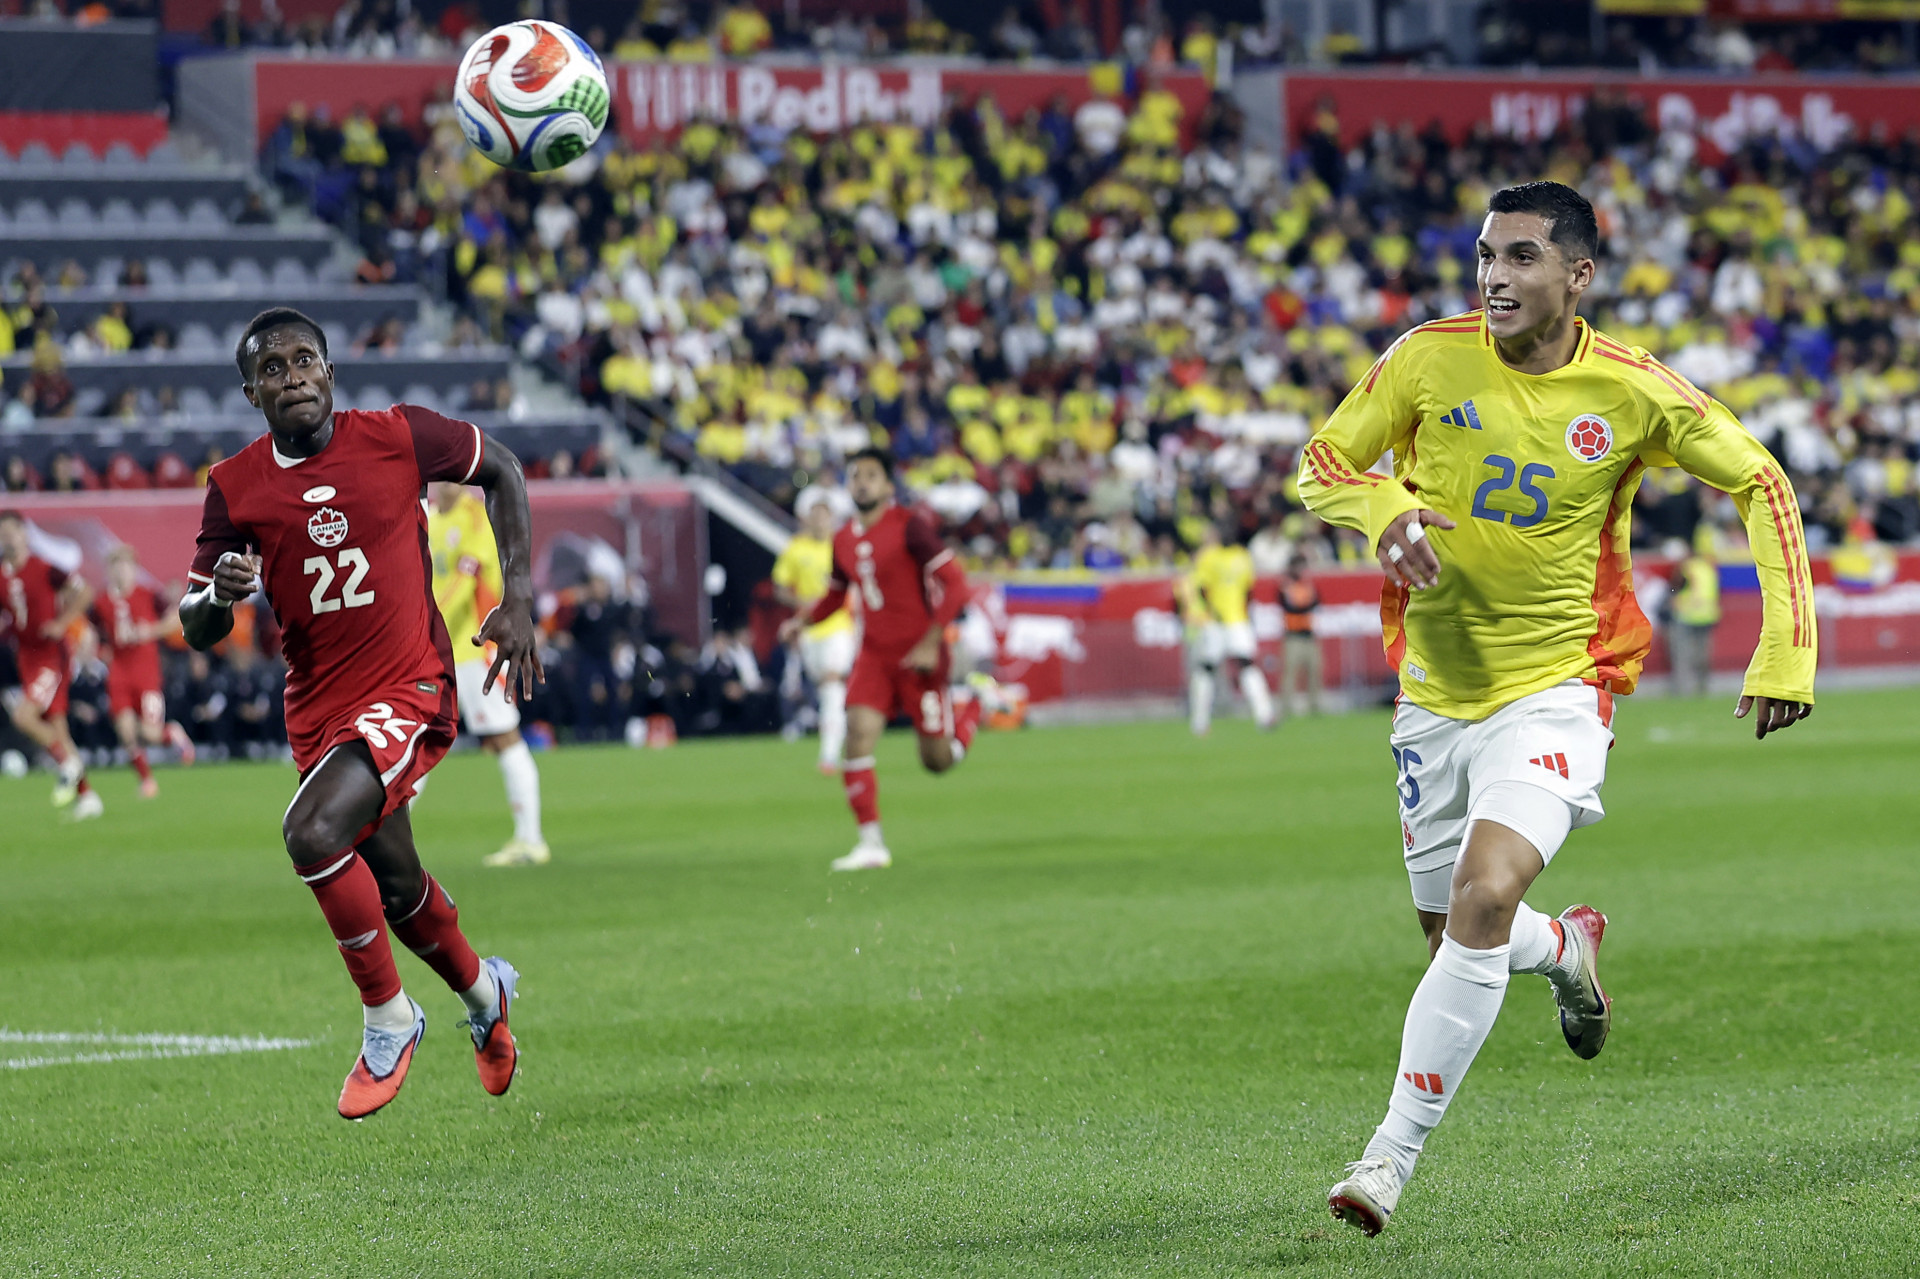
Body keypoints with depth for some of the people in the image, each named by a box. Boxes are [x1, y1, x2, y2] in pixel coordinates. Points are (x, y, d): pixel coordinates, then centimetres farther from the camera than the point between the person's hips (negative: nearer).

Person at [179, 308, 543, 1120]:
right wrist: (219, 594, -23)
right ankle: (482, 992, 50)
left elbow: (500, 470, 9)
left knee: (312, 834, -26)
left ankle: (388, 1019, -7)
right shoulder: (235, 488, -3)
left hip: (409, 688, -5)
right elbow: (196, 631, 2)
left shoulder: (397, 438, -9)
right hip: (318, 709, 5)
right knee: (394, 886, 18)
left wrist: (518, 599, 1)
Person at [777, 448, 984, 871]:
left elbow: (954, 582, -15)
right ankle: (871, 844, -12)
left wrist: (931, 643, -20)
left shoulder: (910, 526, -14)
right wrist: (802, 622, 3)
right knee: (858, 733, -16)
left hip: (919, 655, -5)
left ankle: (972, 707, 36)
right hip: (873, 654, 5)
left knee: (937, 760, 3)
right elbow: (836, 594, 22)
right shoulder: (844, 540, 6)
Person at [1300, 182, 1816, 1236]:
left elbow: (1759, 483, 2)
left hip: (1556, 689, -3)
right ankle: (1568, 948, 49)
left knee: (1482, 901, -24)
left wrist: (1786, 652, -5)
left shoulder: (1633, 393, -10)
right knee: (1452, 934, 12)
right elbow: (1321, 466, 2)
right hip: (1436, 692, 4)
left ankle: (1392, 1157, -16)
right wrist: (1386, 509, -22)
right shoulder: (1427, 359, -8)